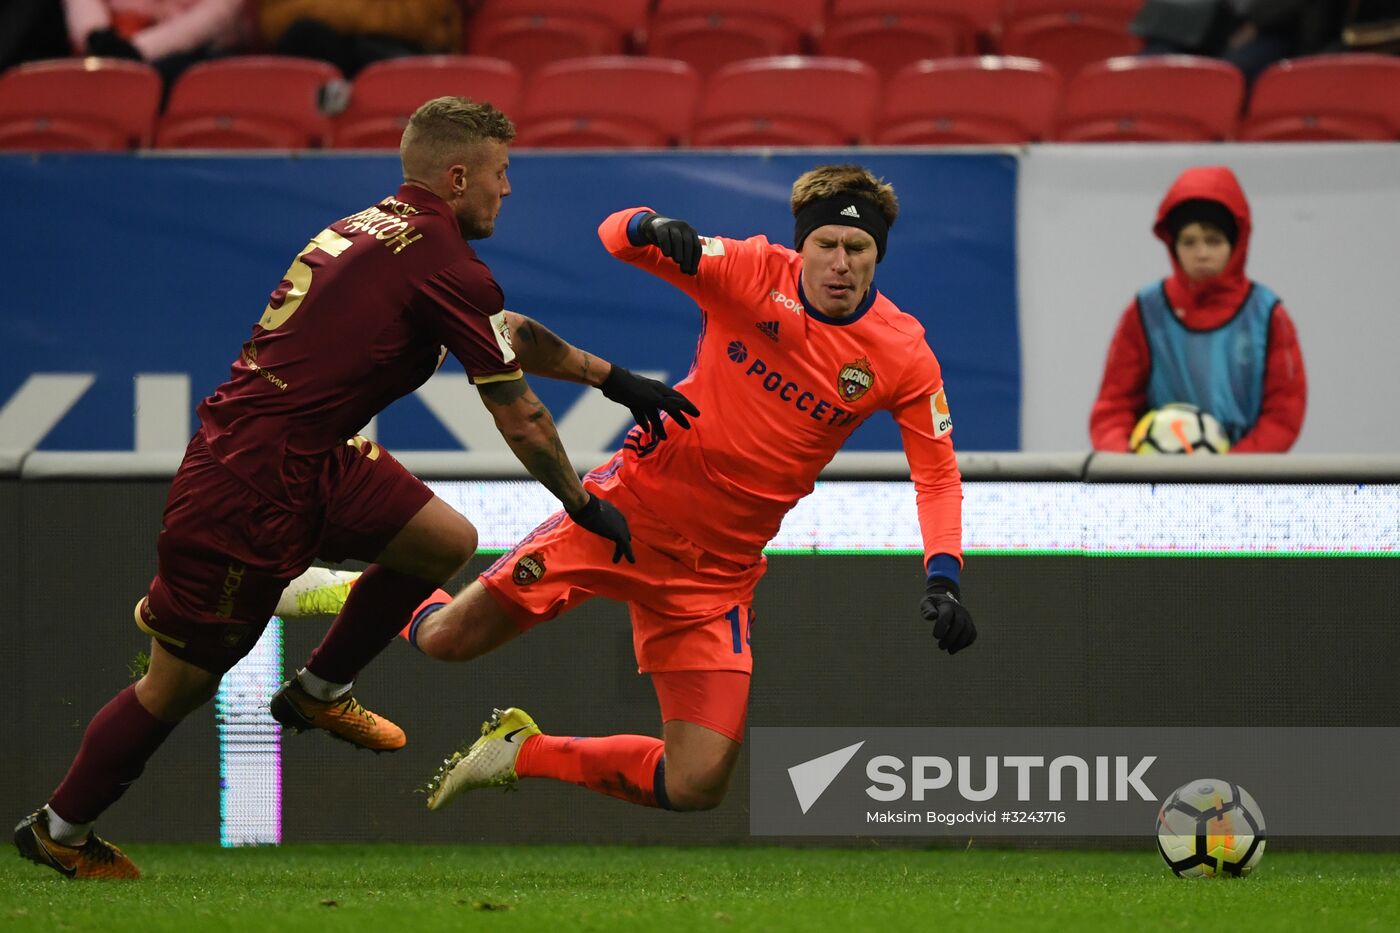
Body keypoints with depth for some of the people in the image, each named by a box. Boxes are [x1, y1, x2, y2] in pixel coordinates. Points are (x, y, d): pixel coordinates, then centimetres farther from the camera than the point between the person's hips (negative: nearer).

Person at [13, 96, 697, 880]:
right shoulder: (445, 266, -16)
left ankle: (321, 693, 27)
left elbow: (512, 334, 27)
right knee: (178, 689, 4)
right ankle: (60, 831, 20)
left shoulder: (382, 227, 11)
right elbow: (521, 422, -8)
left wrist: (613, 380, 32)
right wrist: (586, 507, 6)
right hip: (252, 488, -9)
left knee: (446, 543, 13)